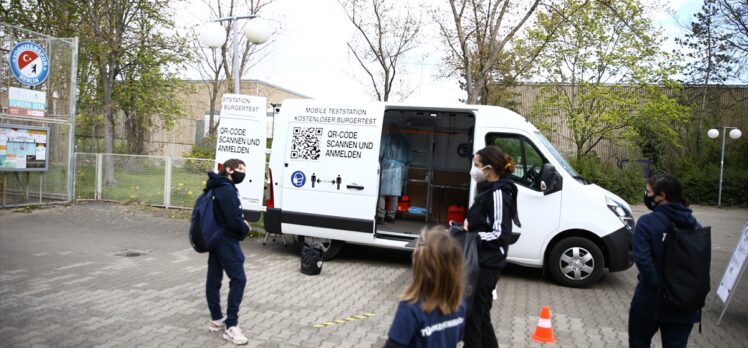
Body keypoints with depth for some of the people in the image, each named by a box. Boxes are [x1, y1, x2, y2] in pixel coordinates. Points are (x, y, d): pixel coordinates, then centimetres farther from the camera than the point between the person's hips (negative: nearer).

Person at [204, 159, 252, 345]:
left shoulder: (217, 188, 14)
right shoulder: (227, 190, -19)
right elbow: (233, 220, -23)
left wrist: (242, 224, 7)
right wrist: (246, 229, -4)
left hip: (216, 238, 11)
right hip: (226, 241, -11)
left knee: (214, 279, 13)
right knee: (238, 279, -10)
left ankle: (216, 319, 24)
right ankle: (231, 326, -10)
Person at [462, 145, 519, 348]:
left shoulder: (498, 194, -17)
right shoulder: (488, 190, 12)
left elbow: (500, 235, -21)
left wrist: (468, 235, -19)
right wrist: (468, 227, 2)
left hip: (487, 264, -10)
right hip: (482, 261, 10)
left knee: (471, 313, -5)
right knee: (479, 312, 18)